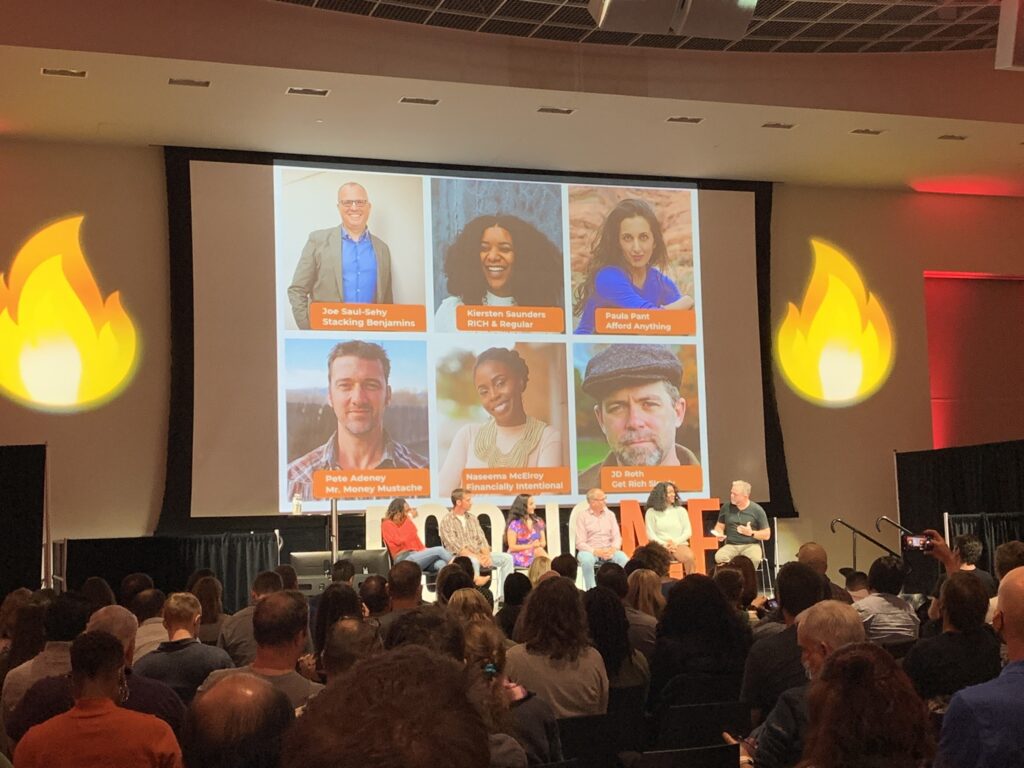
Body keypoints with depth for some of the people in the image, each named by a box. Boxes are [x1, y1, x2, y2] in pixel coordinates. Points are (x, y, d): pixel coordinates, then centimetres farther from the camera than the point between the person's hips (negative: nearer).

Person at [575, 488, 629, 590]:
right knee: (587, 560, -37)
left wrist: (613, 548, -17)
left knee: (623, 558, -28)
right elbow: (580, 543, -6)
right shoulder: (582, 516, -1)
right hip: (590, 551, -3)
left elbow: (617, 537, 6)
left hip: (608, 551, 3)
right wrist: (596, 552, -22)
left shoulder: (610, 514, 11)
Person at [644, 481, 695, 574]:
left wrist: (676, 542, -9)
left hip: (679, 544, 2)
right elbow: (650, 534, 3)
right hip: (660, 546, -2)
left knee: (689, 557, -33)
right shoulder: (651, 512, 9)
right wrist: (664, 544, -12)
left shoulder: (681, 510, 15)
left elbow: (687, 531, 8)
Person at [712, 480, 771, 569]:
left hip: (751, 545, -2)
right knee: (719, 557, -33)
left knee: (754, 559, -38)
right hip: (731, 546, 2)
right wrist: (719, 534, -2)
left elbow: (767, 535, 4)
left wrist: (751, 533, -13)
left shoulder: (757, 510, 0)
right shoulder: (726, 507, 8)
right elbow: (719, 526, 21)